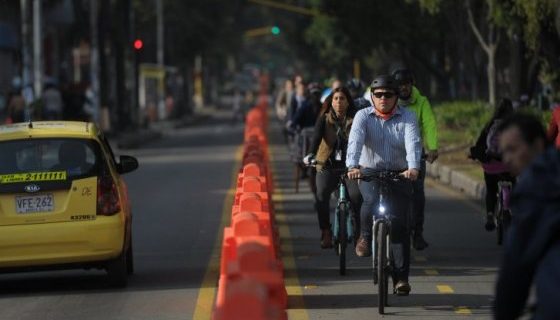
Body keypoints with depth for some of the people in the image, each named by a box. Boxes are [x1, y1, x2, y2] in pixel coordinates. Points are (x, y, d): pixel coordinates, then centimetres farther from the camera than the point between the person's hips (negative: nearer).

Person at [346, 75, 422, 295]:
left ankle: (401, 277, -1)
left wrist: (413, 168, -37)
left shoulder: (407, 117, -1)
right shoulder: (363, 116, -1)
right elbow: (355, 141, -18)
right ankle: (366, 236, -1)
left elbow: (413, 144, -17)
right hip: (369, 172, -1)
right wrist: (352, 166, -36)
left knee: (399, 223, -6)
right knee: (371, 201, -32)